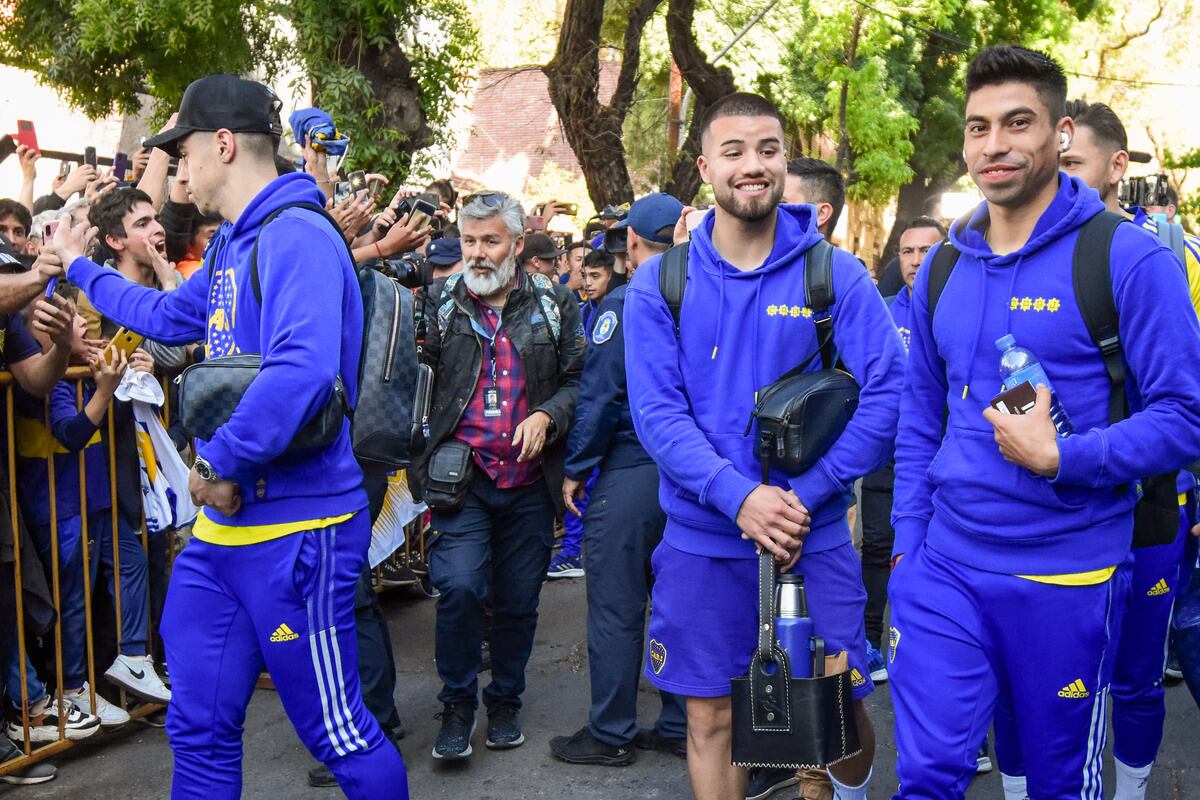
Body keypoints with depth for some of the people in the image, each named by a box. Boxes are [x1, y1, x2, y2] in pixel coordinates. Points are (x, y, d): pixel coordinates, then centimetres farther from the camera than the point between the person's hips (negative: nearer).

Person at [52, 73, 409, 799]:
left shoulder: (297, 236, -17)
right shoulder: (232, 245, 14)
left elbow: (303, 370, -33)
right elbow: (169, 316, 34)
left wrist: (219, 461, -22)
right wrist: (80, 267, 41)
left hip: (295, 529, -9)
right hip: (223, 529, 9)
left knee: (336, 730, 3)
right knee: (200, 727, 15)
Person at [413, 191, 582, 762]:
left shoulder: (554, 305, 5)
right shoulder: (439, 303, 3)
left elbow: (579, 379, 7)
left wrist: (547, 415, -9)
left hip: (530, 482, 2)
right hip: (462, 477, -1)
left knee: (518, 600, 10)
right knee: (459, 586, -17)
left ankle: (505, 701, 31)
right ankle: (457, 704, 4)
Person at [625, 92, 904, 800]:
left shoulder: (837, 275, -3)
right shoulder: (661, 282, 0)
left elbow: (889, 396, -8)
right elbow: (656, 411, -7)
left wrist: (800, 497, -15)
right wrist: (739, 497, -20)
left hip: (816, 539, 0)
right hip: (702, 540, 1)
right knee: (711, 716, 10)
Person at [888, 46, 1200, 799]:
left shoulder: (1127, 258, -10)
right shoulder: (942, 269, 7)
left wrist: (1061, 458, -23)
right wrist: (906, 544, 7)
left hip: (1069, 576, -3)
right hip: (944, 567, 4)